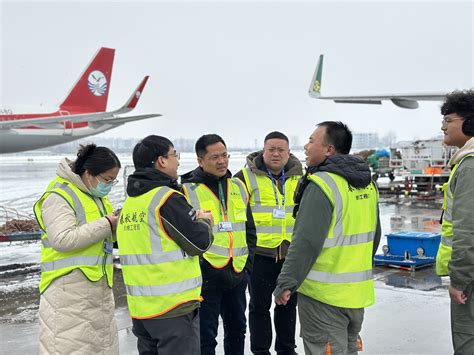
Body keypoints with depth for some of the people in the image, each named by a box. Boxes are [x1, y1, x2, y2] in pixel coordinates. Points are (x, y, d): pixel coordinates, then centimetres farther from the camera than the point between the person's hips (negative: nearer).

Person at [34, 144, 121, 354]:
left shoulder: (98, 197, 16)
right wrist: (105, 224, -17)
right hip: (68, 292, -8)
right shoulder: (59, 196, -12)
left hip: (100, 288, 8)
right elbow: (63, 239, -24)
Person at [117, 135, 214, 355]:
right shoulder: (167, 198, -15)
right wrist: (204, 222, 7)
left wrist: (192, 218, 13)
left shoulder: (130, 202, 10)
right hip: (173, 307, -8)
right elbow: (200, 242, -14)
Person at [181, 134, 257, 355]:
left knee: (237, 329, 20)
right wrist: (201, 269, -13)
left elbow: (250, 229, 15)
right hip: (206, 278, -6)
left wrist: (247, 264, 7)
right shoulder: (187, 191, -10)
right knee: (206, 336, 5)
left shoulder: (238, 187, 8)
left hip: (237, 275, 6)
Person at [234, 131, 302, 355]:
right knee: (259, 305, 8)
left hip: (292, 252, 4)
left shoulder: (299, 176, 5)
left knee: (288, 304, 16)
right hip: (260, 252, -3)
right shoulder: (247, 176, -7)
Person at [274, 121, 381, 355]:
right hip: (358, 292, 8)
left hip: (324, 294, -8)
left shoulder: (323, 184, -18)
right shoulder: (367, 184, 8)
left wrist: (286, 284, -18)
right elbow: (374, 236, 17)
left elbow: (306, 242, -24)